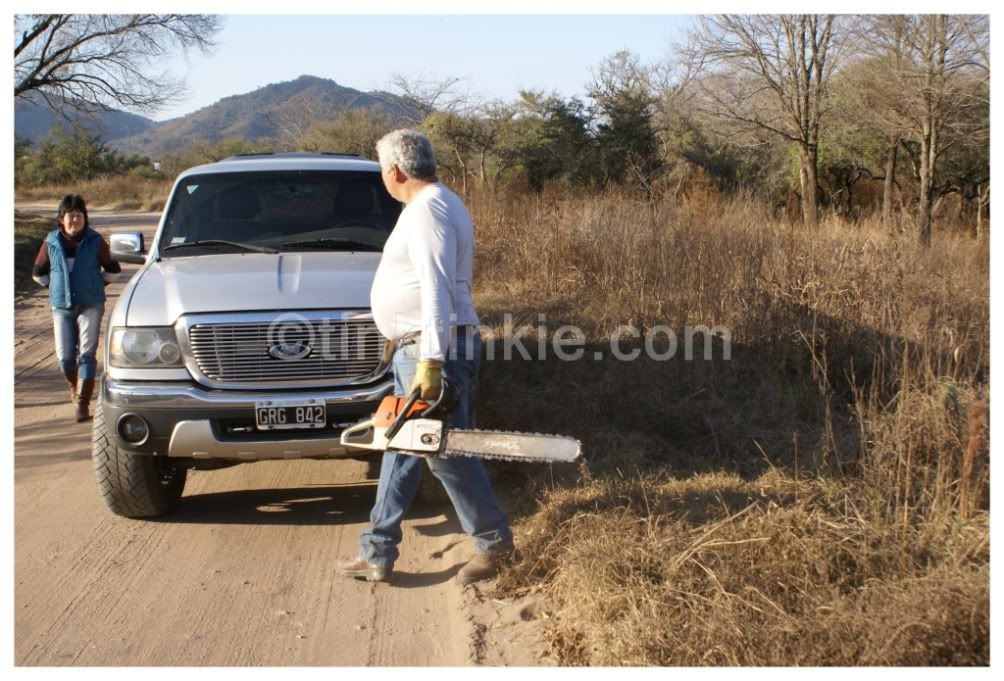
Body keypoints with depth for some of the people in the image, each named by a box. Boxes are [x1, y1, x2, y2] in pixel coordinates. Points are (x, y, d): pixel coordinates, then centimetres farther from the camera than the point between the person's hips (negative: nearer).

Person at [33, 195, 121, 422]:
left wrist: (98, 284, 7)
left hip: (90, 305, -2)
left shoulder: (95, 241, -4)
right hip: (61, 307, 2)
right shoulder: (51, 243, 0)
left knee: (86, 354, -9)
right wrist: (55, 288, 12)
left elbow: (112, 269, 9)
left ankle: (83, 403, -9)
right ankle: (74, 387, 33)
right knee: (65, 356, 1)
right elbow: (38, 272, 15)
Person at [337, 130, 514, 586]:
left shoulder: (427, 209, -17)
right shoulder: (437, 204, 17)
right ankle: (377, 553, 17)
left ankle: (493, 540, 14)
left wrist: (430, 361, -30)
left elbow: (437, 289, -26)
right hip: (417, 349, 11)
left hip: (433, 349, -11)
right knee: (400, 448, 11)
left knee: (445, 452, -1)